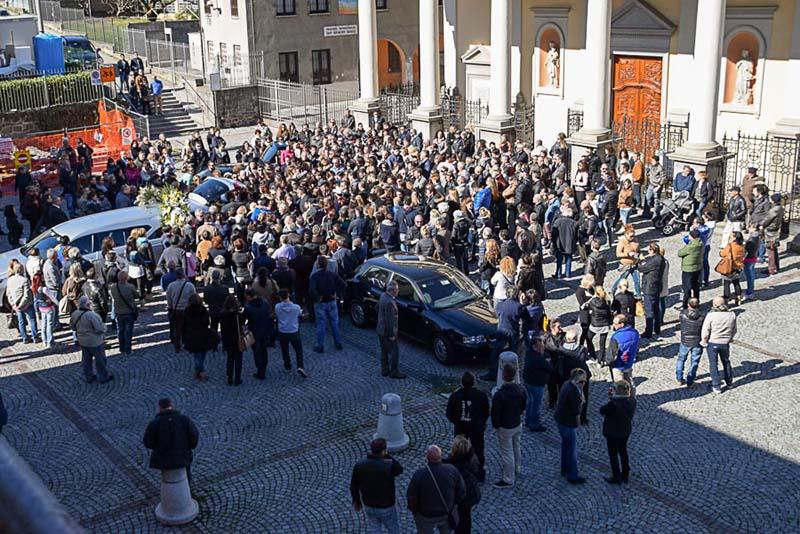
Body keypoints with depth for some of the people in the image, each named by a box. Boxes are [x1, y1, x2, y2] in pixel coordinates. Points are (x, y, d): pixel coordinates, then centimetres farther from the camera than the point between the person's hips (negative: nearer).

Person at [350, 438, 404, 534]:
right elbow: (399, 470, -5)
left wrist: (356, 501, 13)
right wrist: (386, 455, -15)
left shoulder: (359, 465, -19)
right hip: (386, 507, -3)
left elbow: (354, 486, -6)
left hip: (369, 505, 4)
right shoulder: (390, 465, -30)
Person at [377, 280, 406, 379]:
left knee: (384, 351, 19)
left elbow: (377, 307, 19)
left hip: (381, 330, 9)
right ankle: (394, 372, 14)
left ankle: (384, 370, 30)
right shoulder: (390, 302, -28)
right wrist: (391, 335, -19)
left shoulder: (383, 296, 0)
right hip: (388, 332, -9)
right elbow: (389, 320, -26)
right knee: (394, 352, 4)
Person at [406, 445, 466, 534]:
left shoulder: (419, 475, -30)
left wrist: (414, 510, 2)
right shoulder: (452, 470, -22)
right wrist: (454, 504, 10)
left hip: (426, 517, -2)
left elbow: (411, 497, -19)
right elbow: (462, 491, -9)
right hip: (447, 513, 2)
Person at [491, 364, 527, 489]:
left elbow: (495, 413, -20)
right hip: (518, 424, 7)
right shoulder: (520, 390, -9)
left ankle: (508, 479, 16)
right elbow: (523, 406, 6)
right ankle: (516, 468, 48)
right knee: (516, 447, 27)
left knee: (507, 453, 5)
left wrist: (495, 425, -2)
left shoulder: (499, 394, -29)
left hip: (505, 427, -7)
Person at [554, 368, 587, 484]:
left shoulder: (567, 384, 0)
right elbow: (577, 411, -25)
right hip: (568, 422, -10)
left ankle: (565, 470, 37)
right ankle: (572, 476, 12)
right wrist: (581, 401, -12)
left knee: (565, 444, 23)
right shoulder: (574, 391, -29)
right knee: (572, 449, 3)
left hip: (560, 418, 10)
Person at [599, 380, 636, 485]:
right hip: (626, 431, 7)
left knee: (613, 454, 13)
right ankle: (625, 475, 39)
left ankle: (616, 478, 26)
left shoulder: (614, 403, -34)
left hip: (613, 432, -6)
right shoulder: (632, 400, -12)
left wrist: (610, 399, -7)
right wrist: (613, 397, -5)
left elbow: (602, 411, -18)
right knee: (623, 451, 25)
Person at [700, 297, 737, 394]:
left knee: (713, 364, 10)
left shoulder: (710, 315, -21)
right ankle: (729, 382, 40)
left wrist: (704, 341, 0)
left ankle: (716, 386, 15)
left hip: (712, 343, -4)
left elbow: (705, 331, -16)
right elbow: (734, 330, 4)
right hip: (725, 343, 4)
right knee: (726, 362, 24)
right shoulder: (731, 315, -8)